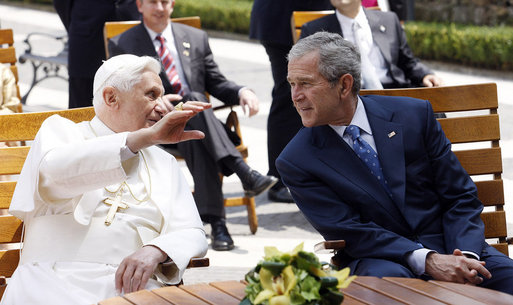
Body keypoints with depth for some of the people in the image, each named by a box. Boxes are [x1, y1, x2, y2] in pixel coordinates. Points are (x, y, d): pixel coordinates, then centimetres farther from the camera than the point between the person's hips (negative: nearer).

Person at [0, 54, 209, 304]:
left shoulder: (164, 163, 26)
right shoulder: (60, 130, 13)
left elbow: (192, 235, 16)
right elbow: (56, 168, -12)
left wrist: (155, 251, -9)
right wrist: (147, 137, -19)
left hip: (134, 284, 3)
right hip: (58, 281, -3)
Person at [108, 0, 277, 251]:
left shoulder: (196, 38, 20)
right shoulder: (122, 46, 9)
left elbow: (216, 83, 18)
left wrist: (241, 92, -5)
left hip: (197, 121, 3)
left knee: (196, 137, -36)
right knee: (194, 99, -36)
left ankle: (215, 222, -47)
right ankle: (245, 173, -48)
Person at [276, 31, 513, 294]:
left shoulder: (414, 114, 3)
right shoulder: (296, 162, -2)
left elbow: (460, 196, 5)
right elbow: (349, 233, -9)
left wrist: (464, 256, -14)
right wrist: (426, 260, -22)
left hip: (446, 246, 2)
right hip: (377, 259, -2)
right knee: (384, 277, -36)